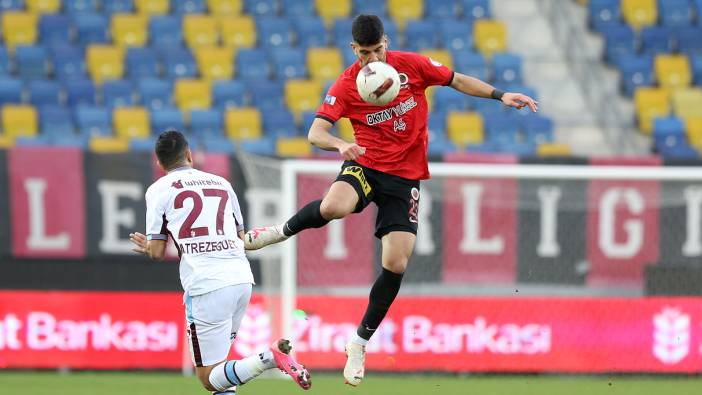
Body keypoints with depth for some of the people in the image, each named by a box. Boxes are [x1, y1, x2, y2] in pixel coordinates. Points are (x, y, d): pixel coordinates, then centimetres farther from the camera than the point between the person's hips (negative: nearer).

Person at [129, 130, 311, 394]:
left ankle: (269, 358, -25)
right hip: (242, 278, 6)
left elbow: (157, 252, 3)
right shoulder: (221, 183, 19)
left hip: (207, 286, -6)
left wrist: (147, 245, 27)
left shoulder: (159, 189, 6)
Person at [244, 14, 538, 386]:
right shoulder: (345, 86, -8)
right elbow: (316, 133, -14)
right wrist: (341, 144, -35)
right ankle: (283, 230, -4)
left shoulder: (412, 65, -3)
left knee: (395, 265, -7)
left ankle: (360, 343, 10)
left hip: (405, 177, 2)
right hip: (365, 165, -2)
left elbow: (458, 81, 10)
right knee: (333, 207, -37)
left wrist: (500, 95, 0)